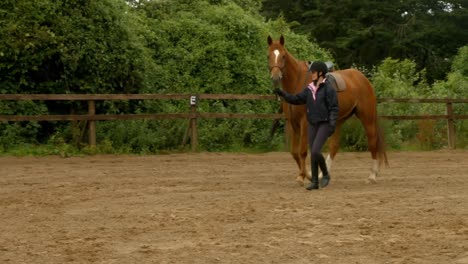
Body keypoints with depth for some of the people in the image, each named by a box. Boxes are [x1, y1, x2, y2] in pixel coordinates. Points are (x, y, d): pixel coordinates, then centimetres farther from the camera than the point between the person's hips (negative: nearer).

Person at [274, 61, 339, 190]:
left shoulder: (328, 88, -10)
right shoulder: (310, 89, 8)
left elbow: (334, 108, -12)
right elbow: (297, 99, 7)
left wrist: (332, 124, -19)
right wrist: (283, 94, -4)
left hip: (324, 125, -6)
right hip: (313, 125, 6)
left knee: (315, 151, -17)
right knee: (313, 153, 5)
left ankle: (325, 174, 6)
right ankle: (315, 181, 12)